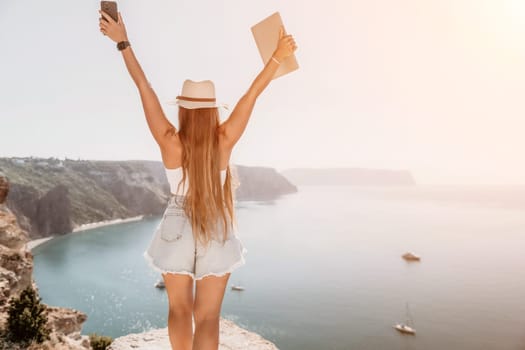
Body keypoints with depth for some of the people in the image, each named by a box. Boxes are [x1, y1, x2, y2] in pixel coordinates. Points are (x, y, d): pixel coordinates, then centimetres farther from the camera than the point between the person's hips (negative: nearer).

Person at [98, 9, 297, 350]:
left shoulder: (170, 142, -15)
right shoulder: (224, 141, -14)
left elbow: (144, 87, -10)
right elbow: (252, 95, -11)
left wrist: (123, 42, -2)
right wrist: (277, 56, -5)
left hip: (177, 229, 1)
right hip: (216, 231, 0)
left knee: (180, 309, 21)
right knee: (207, 317, 5)